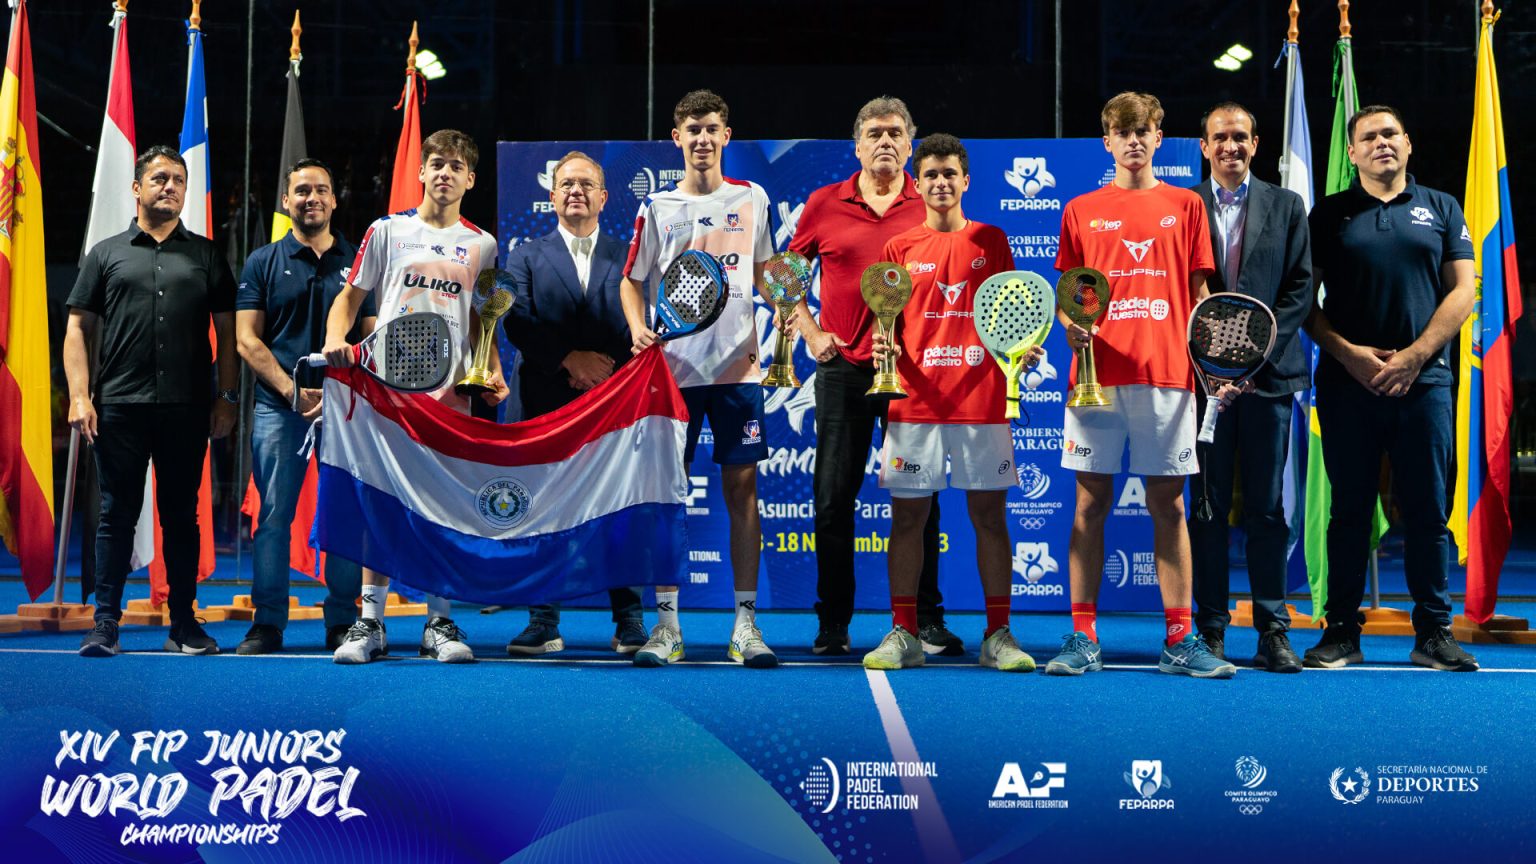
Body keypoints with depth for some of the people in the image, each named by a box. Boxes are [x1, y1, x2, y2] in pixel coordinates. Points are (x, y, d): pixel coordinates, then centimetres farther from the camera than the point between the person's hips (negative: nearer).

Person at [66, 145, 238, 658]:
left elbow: (227, 331, 10)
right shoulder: (107, 254, 10)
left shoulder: (206, 255, 12)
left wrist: (227, 396, 2)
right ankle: (105, 624, 9)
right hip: (119, 407, 0)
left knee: (181, 516, 6)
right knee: (117, 515, 3)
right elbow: (78, 330, 7)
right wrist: (80, 397, -4)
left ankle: (183, 624, 13)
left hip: (187, 409, 1)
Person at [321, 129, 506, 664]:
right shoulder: (387, 231, 9)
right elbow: (351, 296, 11)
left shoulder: (482, 245, 13)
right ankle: (370, 624, 4)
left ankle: (439, 624, 8)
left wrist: (493, 372, 3)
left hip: (452, 391, 1)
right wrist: (336, 339, -7)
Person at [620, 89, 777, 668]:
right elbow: (631, 281, 10)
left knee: (743, 488, 0)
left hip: (738, 366, 1)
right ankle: (667, 624, 8)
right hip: (673, 368, -1)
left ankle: (745, 624, 7)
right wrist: (638, 329, -8)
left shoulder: (751, 199, 9)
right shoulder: (656, 208, 5)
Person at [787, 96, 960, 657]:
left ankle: (926, 621, 13)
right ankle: (833, 624, 13)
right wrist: (809, 331, 6)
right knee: (833, 498, 3)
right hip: (844, 367, 1)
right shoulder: (824, 204, 6)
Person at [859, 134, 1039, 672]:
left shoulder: (992, 240, 10)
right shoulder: (900, 248, 9)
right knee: (907, 514, 1)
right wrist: (884, 346, -11)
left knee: (990, 513, 2)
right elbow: (885, 321, 10)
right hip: (915, 402, 0)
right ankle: (903, 634, 10)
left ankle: (998, 635, 10)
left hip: (982, 401, 0)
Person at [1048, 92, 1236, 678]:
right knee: (1090, 503, 1)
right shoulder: (1080, 211, 12)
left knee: (1169, 504, 2)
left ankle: (1179, 640, 7)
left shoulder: (1185, 206, 12)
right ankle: (1084, 639, 6)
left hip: (1166, 373, 0)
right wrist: (1070, 324, -8)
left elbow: (1199, 291, 11)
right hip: (1097, 374, 0)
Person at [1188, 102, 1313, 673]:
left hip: (1268, 370, 1)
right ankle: (1211, 630, 9)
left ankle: (1273, 631, 8)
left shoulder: (1286, 206, 11)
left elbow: (1301, 285, 5)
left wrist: (1261, 342, -8)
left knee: (1268, 507, 2)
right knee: (1208, 506, 2)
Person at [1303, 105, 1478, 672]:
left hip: (1423, 381, 1)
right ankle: (1341, 632, 10)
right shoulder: (1329, 214, 9)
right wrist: (1348, 352, -9)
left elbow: (1463, 290, 5)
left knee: (1427, 510, 2)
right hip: (1347, 382, 0)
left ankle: (1433, 633, 10)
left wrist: (1415, 355, -7)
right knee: (1349, 509, 4)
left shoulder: (1441, 210, 12)